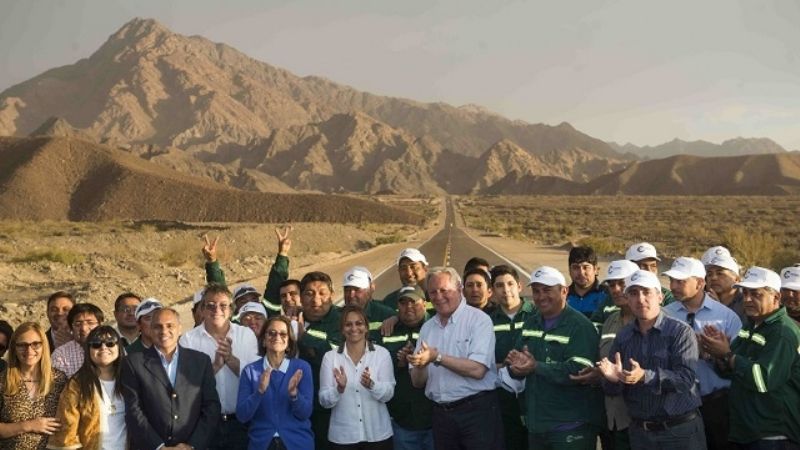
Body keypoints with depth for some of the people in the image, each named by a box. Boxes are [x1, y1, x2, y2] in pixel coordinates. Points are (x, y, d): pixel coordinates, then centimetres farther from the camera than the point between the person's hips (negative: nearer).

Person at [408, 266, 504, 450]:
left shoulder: (479, 319, -6)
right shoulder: (427, 328, 12)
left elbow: (477, 370, -18)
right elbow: (418, 382, 10)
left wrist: (437, 357, -19)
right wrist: (420, 365, -12)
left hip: (477, 411, -5)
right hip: (441, 413, 5)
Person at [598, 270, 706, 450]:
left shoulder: (680, 331, -7)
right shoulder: (623, 336, 7)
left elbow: (686, 378, -20)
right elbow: (611, 389, 6)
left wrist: (645, 376, -31)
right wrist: (614, 378, -16)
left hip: (680, 430, -4)